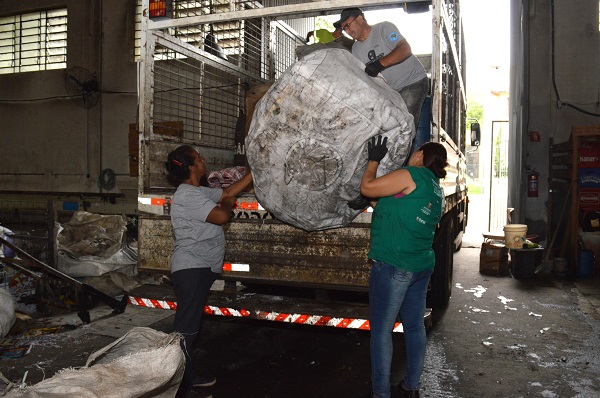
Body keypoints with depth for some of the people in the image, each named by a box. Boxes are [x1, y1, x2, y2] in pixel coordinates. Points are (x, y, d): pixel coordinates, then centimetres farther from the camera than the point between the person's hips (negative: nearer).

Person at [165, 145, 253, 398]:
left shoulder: (200, 192, 15)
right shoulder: (187, 195, -16)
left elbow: (229, 191, 20)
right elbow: (221, 217, -22)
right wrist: (227, 204, 1)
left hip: (200, 268, 11)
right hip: (191, 269, -11)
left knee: (190, 326, 17)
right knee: (186, 329, -5)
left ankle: (189, 377, 29)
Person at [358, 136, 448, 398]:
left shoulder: (412, 175, -12)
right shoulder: (436, 190, 13)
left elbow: (367, 187, -10)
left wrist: (374, 160, 4)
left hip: (393, 266, -9)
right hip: (422, 266, 9)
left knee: (381, 330, 2)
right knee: (415, 327, 15)